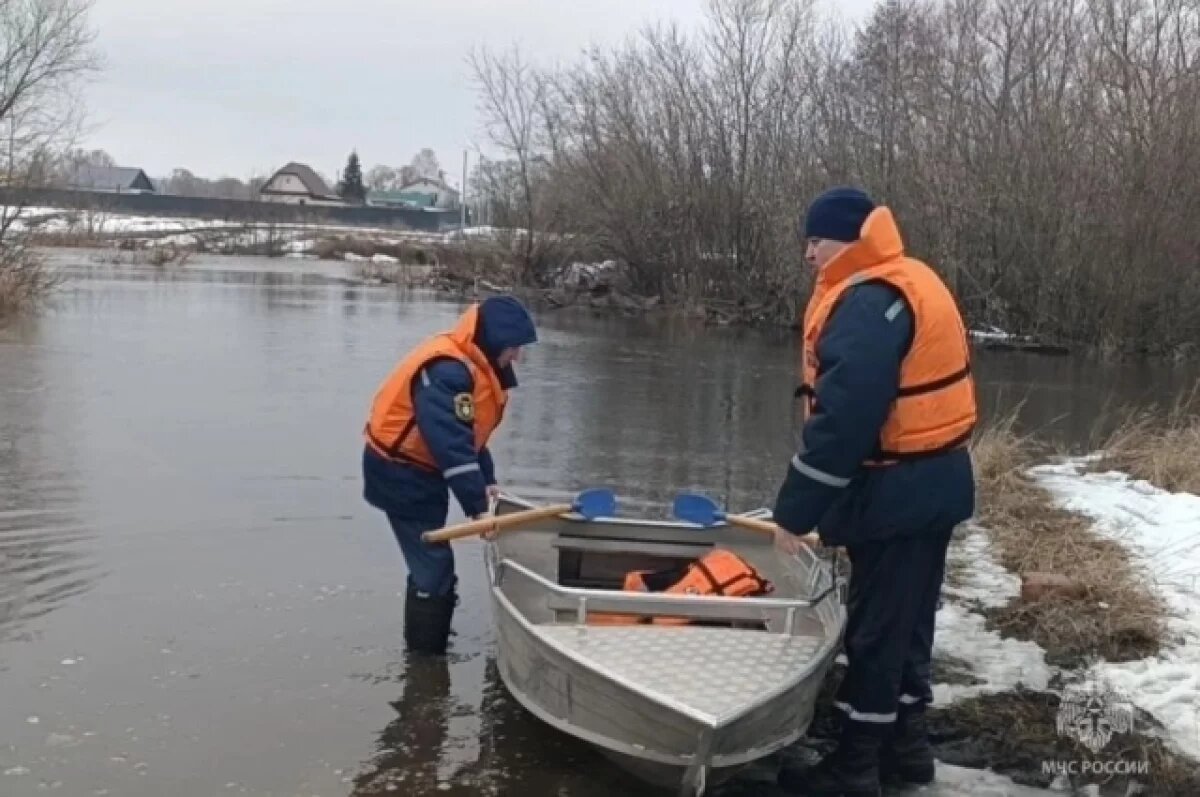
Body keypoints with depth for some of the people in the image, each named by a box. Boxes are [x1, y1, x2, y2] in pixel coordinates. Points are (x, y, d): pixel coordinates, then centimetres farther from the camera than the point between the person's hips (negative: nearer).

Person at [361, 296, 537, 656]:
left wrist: (485, 481, 3)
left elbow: (469, 433, 12)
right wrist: (477, 506, -31)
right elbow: (451, 444, -32)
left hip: (420, 471, 10)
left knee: (430, 563, 19)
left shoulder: (471, 366, 5)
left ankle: (425, 649, 33)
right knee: (434, 567, -8)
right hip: (400, 474, -10)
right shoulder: (447, 372, -28)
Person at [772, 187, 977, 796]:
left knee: (876, 629, 1)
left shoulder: (868, 303, -21)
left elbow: (843, 420, -26)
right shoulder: (908, 283, 12)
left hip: (895, 493, -10)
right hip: (932, 483, 10)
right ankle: (905, 745, 30)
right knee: (907, 620, 18)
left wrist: (794, 510, -19)